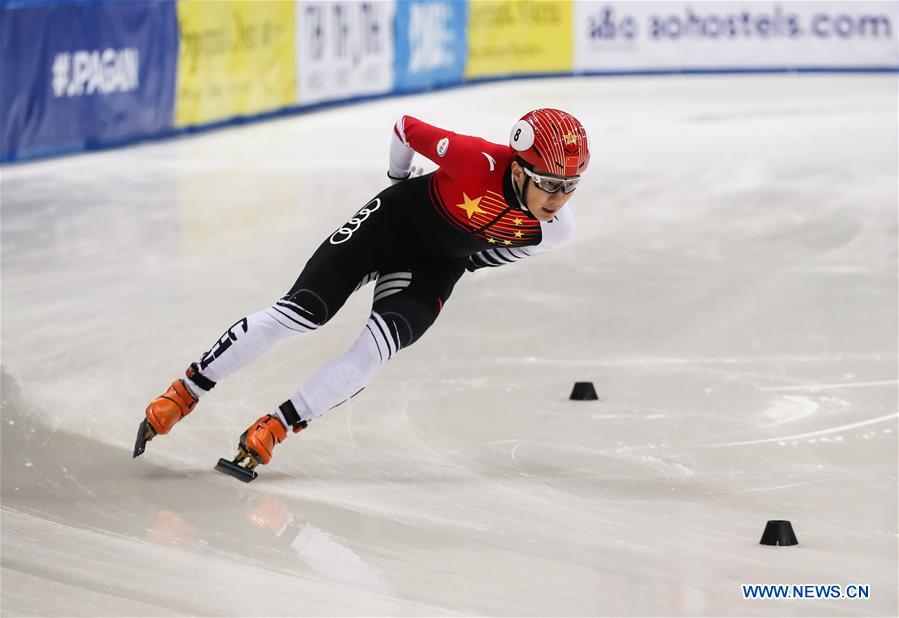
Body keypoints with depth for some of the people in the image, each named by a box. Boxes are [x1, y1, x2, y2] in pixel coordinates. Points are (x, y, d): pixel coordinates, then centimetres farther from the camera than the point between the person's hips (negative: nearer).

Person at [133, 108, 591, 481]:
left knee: (372, 353, -16)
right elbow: (406, 128, -17)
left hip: (433, 268, 3)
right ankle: (184, 394, 1)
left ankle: (272, 431, -7)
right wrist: (401, 185, -1)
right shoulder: (478, 161, -36)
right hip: (391, 222, -3)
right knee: (299, 312, -9)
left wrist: (469, 259, 7)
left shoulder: (555, 228, -21)